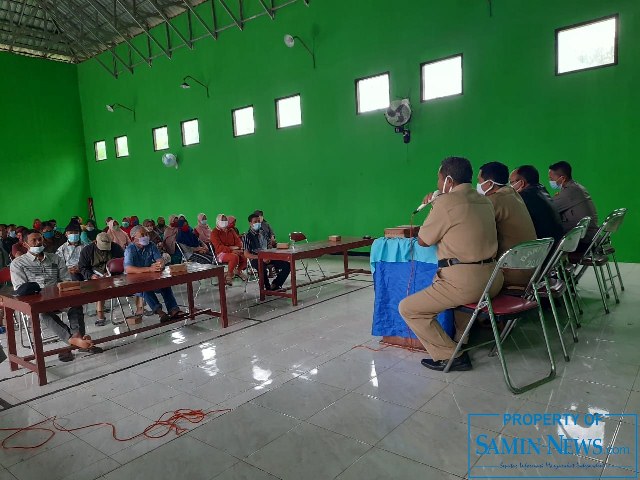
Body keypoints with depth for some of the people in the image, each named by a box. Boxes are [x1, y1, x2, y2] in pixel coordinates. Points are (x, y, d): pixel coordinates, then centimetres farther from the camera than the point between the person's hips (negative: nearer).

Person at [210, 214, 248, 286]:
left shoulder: (231, 231, 18)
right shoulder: (214, 233, -1)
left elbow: (239, 242, 12)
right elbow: (219, 247, -14)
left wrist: (235, 247, -13)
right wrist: (232, 250, -26)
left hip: (234, 251, 5)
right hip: (222, 254, -5)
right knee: (234, 257, -37)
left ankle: (238, 270, 7)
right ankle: (228, 276, -17)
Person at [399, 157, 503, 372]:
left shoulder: (446, 202, -10)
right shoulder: (484, 201, 14)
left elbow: (422, 240, -1)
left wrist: (434, 207, 13)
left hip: (464, 281, -9)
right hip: (492, 279, 9)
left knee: (407, 309, 3)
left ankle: (449, 356, 1)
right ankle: (461, 342, 34)